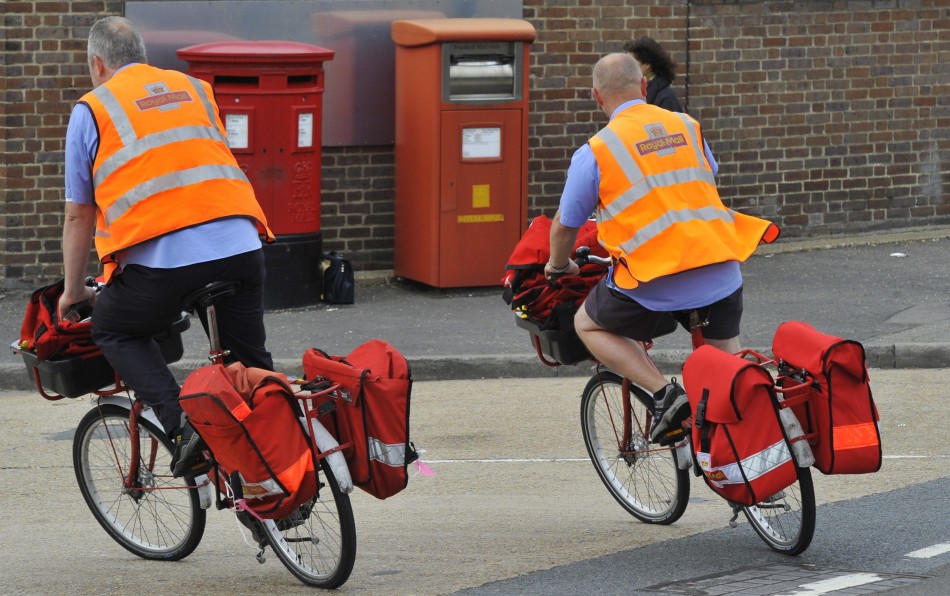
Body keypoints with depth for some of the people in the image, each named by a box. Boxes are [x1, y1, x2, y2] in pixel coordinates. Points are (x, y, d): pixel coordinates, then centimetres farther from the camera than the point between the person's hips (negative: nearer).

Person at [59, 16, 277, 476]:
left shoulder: (92, 110, 12)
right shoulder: (195, 90, 24)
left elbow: (79, 216, 16)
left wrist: (73, 292, 27)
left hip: (161, 255, -4)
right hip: (239, 244, 4)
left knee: (114, 332, 19)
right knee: (252, 361, 19)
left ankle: (183, 423, 0)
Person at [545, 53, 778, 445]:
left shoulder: (595, 152, -2)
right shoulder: (688, 128, 11)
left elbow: (565, 226, 7)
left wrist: (558, 265, 28)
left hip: (655, 284, -4)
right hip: (720, 271, 4)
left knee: (588, 325, 20)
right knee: (727, 362, 26)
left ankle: (665, 393, 2)